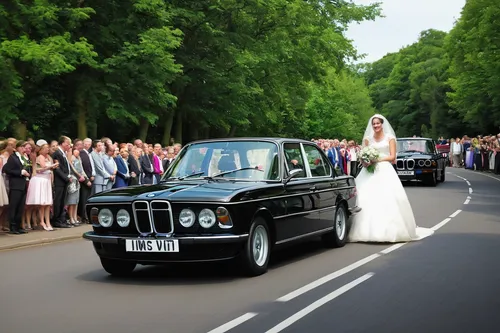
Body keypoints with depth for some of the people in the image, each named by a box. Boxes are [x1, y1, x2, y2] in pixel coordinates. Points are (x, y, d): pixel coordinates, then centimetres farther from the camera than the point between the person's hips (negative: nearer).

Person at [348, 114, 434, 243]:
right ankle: (368, 230, -8)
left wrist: (378, 159, -12)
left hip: (385, 171, -2)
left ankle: (388, 229, -6)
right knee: (367, 199, -8)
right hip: (370, 172, 2)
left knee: (388, 199, -10)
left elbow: (392, 157, -1)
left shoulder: (389, 138, 5)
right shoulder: (368, 139, 13)